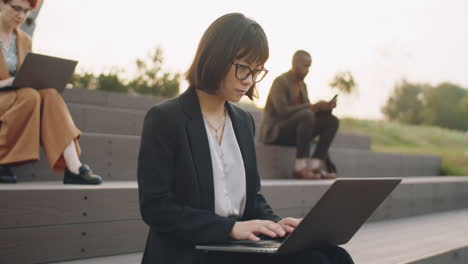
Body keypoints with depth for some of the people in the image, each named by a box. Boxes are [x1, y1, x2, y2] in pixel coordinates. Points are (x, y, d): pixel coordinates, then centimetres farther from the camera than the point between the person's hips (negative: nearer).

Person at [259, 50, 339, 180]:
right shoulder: (280, 82, -12)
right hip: (273, 131, -9)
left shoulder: (302, 85, 16)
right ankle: (300, 167, -37)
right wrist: (313, 106, -26)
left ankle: (315, 165, -21)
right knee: (306, 115, -37)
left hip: (293, 131, 9)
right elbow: (283, 111, -25)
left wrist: (326, 107, -8)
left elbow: (310, 112, 12)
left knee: (332, 120, -8)